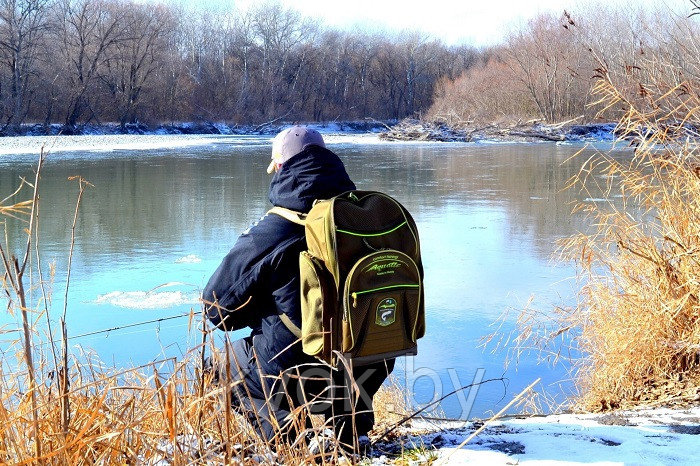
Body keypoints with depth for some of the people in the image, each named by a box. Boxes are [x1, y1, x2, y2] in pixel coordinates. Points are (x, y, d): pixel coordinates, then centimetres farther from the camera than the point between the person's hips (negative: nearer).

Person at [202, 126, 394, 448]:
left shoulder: (271, 231, -16)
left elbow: (217, 305, -7)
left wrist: (260, 311, 15)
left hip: (293, 376, -4)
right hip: (369, 368, 5)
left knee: (230, 358, 24)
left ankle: (281, 427, 5)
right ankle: (349, 415, 20)